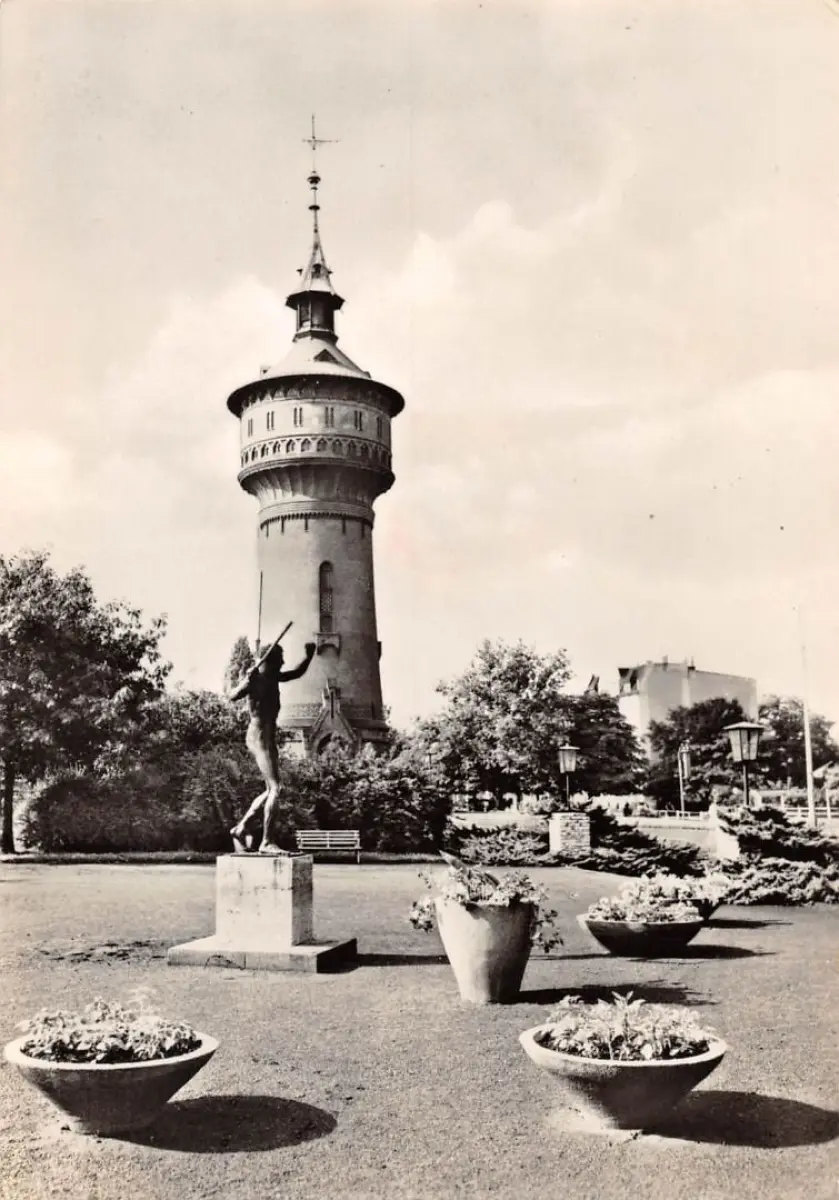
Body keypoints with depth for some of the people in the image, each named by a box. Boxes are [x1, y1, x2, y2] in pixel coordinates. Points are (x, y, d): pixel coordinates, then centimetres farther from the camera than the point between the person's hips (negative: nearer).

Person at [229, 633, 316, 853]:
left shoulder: (273, 677, 13)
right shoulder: (254, 679, -11)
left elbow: (297, 673, 27)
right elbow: (233, 696, -27)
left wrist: (309, 655, 13)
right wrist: (247, 681, -43)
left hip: (269, 738, 10)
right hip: (259, 738, -10)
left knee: (271, 790, 14)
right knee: (275, 788, -14)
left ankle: (240, 828, 22)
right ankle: (266, 842, -13)